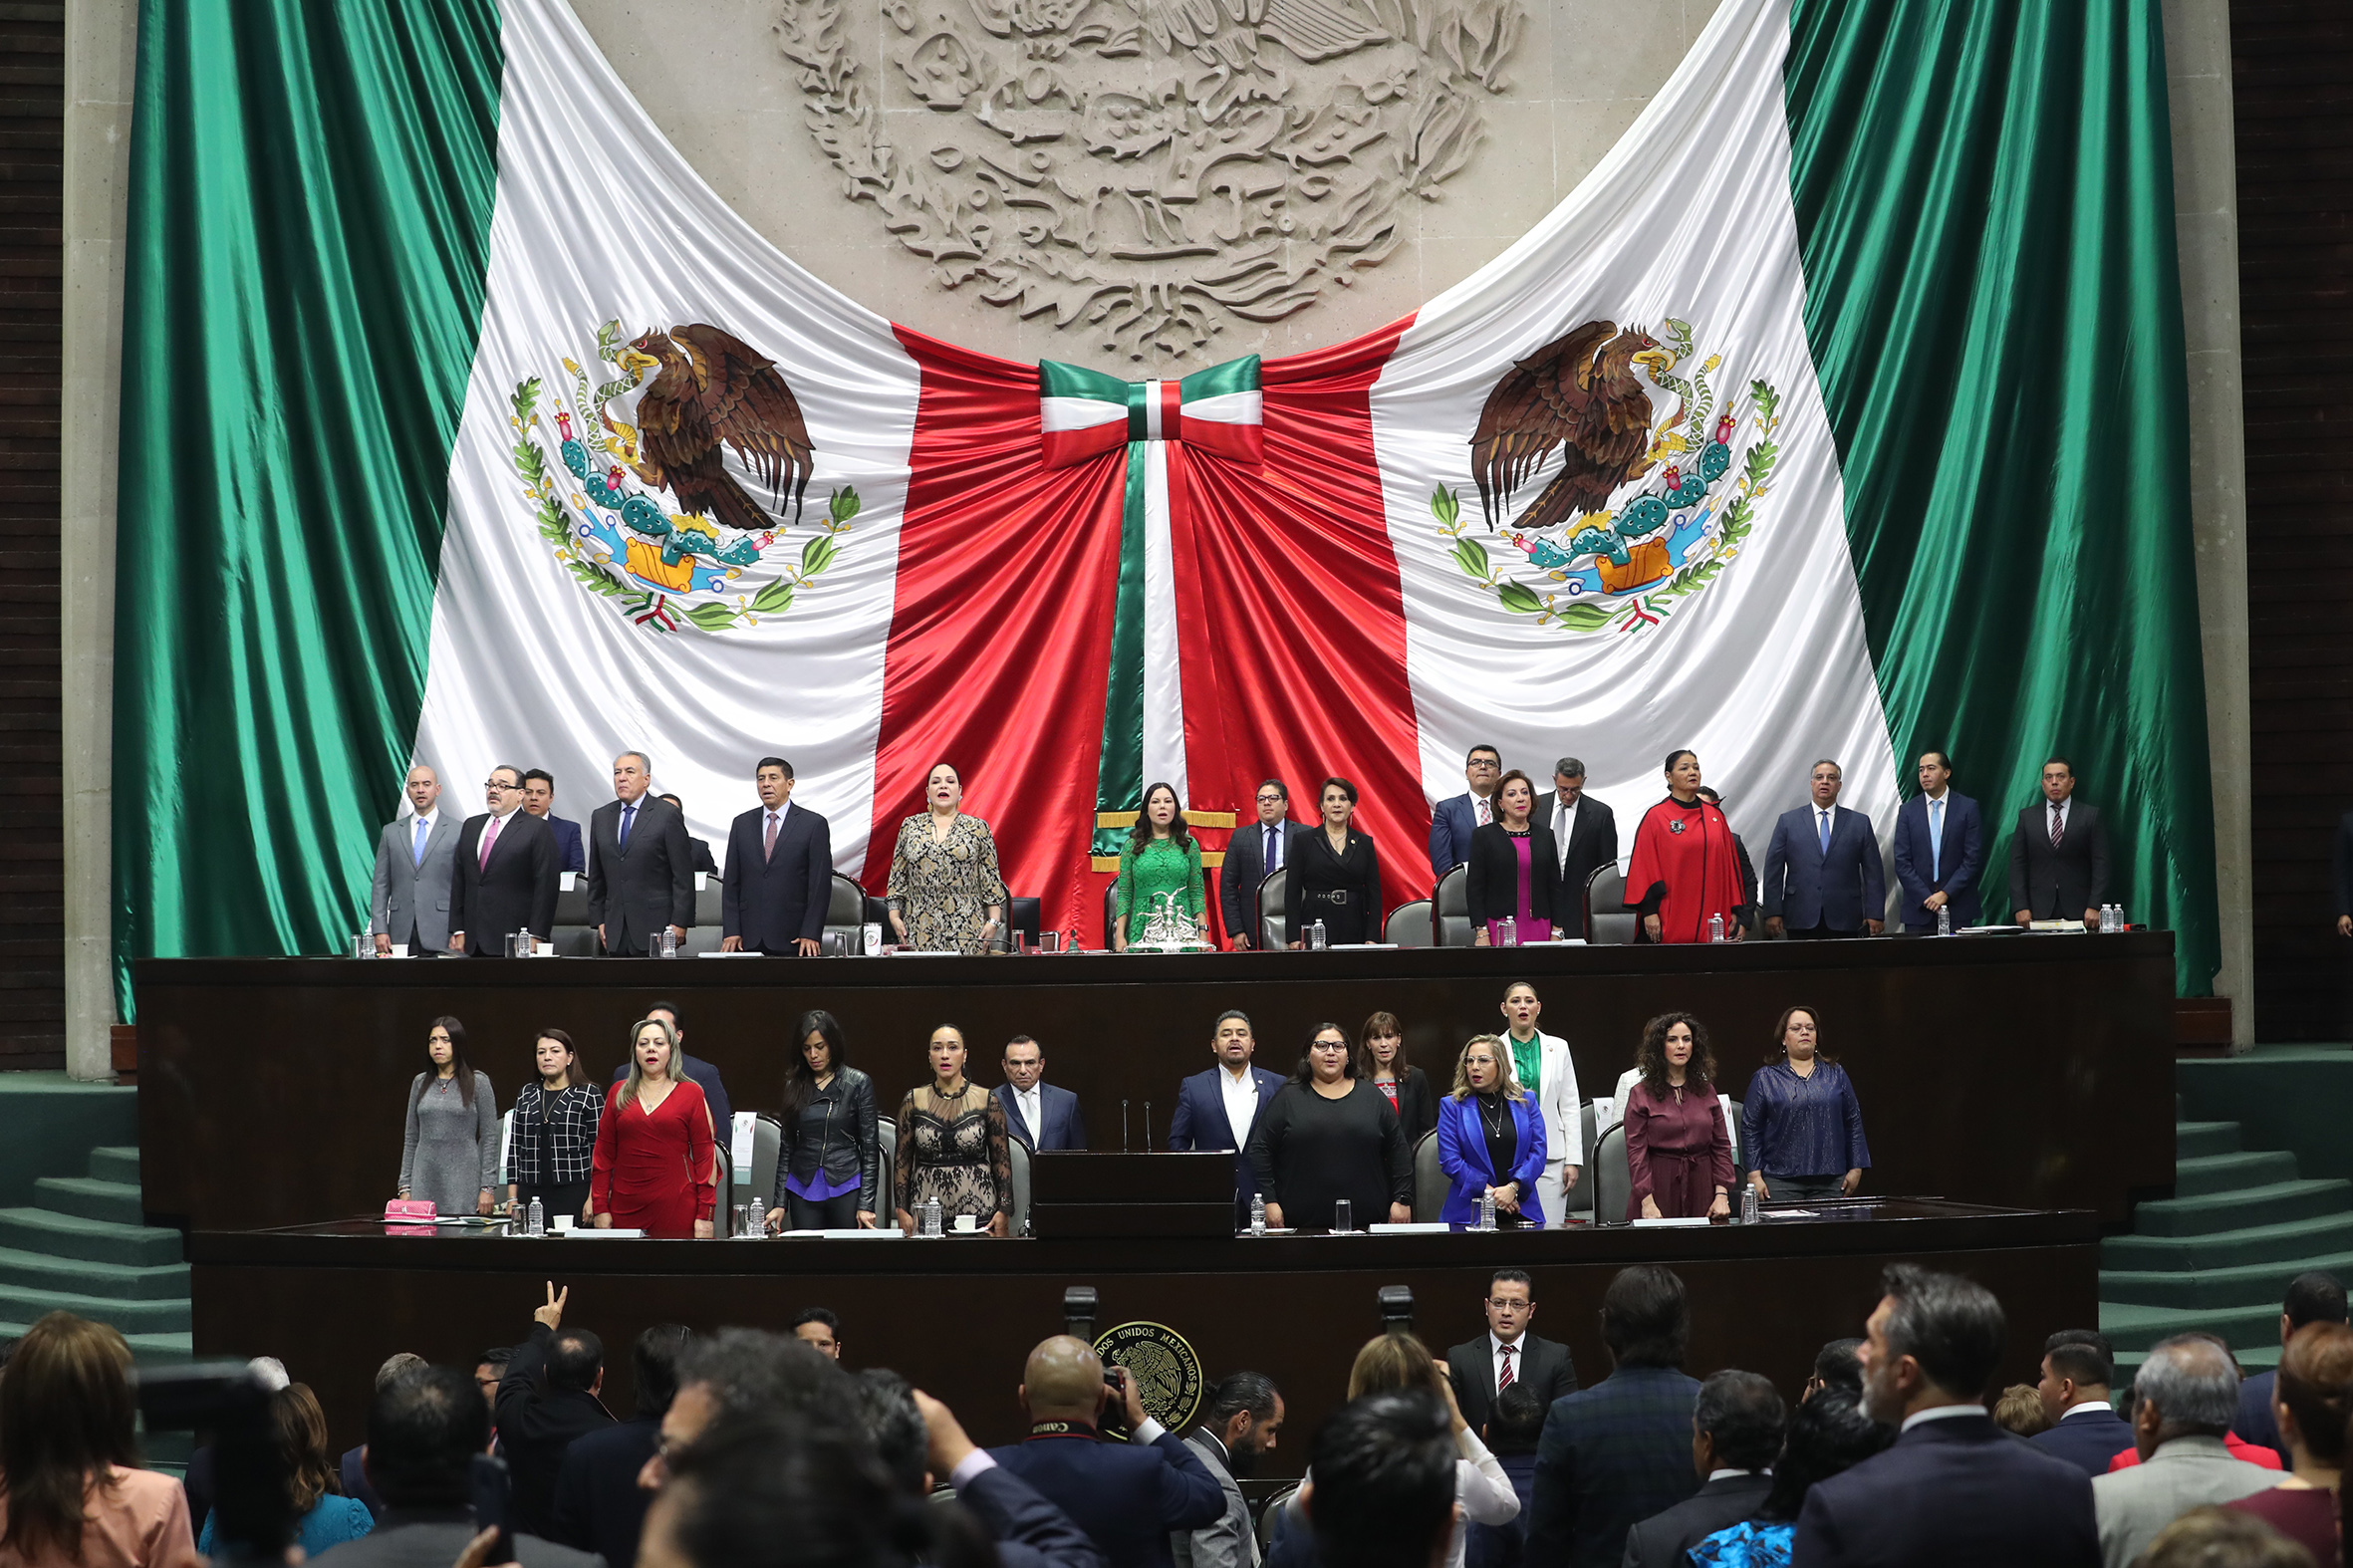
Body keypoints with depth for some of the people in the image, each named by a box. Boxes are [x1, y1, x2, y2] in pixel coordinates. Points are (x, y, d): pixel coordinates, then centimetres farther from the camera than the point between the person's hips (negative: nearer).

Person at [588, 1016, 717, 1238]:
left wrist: (705, 1214, -5)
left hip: (677, 1208, -2)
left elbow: (705, 1156, 2)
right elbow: (603, 1155, 10)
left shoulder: (691, 1093, 5)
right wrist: (600, 1208, 3)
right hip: (626, 1209, 2)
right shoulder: (618, 1094, 11)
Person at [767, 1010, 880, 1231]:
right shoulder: (795, 1085, 8)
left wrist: (866, 1205, -8)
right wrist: (780, 1203, 5)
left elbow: (870, 1149, -1)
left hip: (846, 1188, -3)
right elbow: (786, 1147, 11)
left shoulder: (858, 1083, -1)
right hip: (803, 1190, 3)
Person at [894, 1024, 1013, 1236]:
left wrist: (1004, 1211, -2)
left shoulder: (987, 1101, 3)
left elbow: (1002, 1161, 5)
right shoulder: (913, 1101, 6)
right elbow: (903, 1161, 8)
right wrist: (902, 1211, 2)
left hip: (978, 1212, -1)